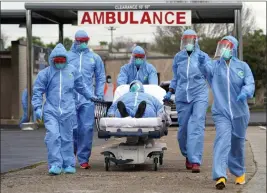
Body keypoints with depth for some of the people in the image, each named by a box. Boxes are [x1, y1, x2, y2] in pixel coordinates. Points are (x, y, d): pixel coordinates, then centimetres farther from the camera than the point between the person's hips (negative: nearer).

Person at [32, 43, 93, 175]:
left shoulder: (72, 71, 9)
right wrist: (37, 107, -4)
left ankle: (69, 164, 14)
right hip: (51, 111, -1)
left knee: (67, 138, 5)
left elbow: (81, 87, 25)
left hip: (68, 111, 1)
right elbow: (38, 91, 4)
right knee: (53, 136, -13)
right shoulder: (45, 73, 3)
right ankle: (55, 164, -11)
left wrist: (90, 97, 32)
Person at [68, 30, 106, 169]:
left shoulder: (95, 58, 12)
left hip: (87, 100, 0)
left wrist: (99, 95, 5)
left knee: (87, 129, -6)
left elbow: (100, 78, 15)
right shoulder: (67, 57, 8)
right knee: (71, 129, 3)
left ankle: (83, 158, 0)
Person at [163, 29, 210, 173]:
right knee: (183, 127, 5)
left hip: (200, 95, -3)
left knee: (197, 126, -14)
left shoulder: (203, 57, 5)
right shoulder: (178, 57, 13)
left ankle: (195, 161, -17)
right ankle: (188, 155, 28)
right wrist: (170, 92, 14)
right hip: (182, 96, 3)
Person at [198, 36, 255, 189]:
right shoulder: (215, 66, 3)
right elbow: (207, 70, -15)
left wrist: (245, 92, -27)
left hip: (239, 112, 1)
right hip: (221, 112, -1)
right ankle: (220, 176, -26)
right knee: (222, 141, -17)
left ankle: (239, 172, 36)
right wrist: (202, 64, -37)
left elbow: (250, 84, -6)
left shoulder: (242, 66, 2)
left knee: (237, 144, 14)